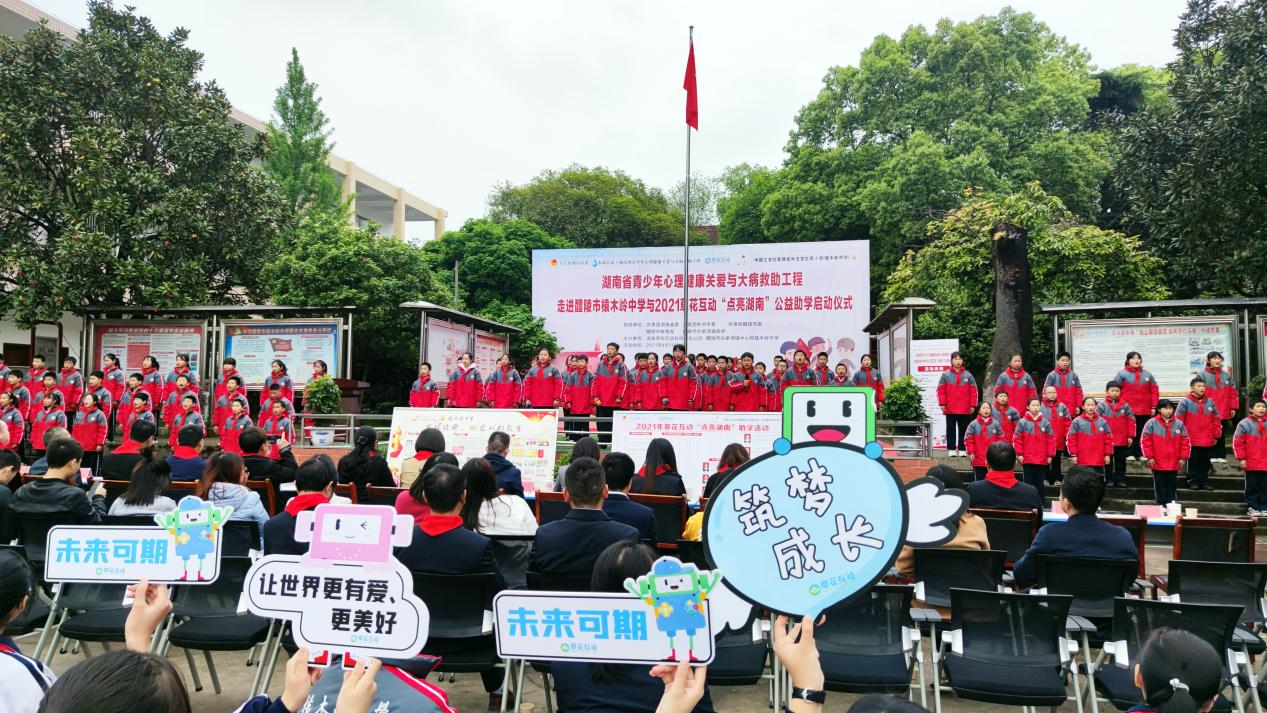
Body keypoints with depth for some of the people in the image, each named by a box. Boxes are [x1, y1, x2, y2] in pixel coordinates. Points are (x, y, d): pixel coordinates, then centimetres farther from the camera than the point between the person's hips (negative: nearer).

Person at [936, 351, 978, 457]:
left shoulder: (968, 375, 5)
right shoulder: (945, 375, 1)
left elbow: (974, 391, 5)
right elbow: (941, 390, -1)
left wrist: (972, 405, 0)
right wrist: (942, 404, -7)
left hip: (965, 409, 1)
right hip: (950, 409, -1)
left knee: (963, 430, 5)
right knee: (951, 429, 5)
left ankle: (962, 450, 11)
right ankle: (951, 450, 10)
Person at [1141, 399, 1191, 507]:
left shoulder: (1179, 424, 1)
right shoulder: (1151, 423, -7)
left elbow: (1186, 442, 6)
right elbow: (1145, 441, -6)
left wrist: (1183, 458, 2)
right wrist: (1148, 457, -8)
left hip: (1174, 464, 2)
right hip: (1157, 463, -2)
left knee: (1172, 485, 11)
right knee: (1160, 486, 7)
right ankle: (1161, 505, 14)